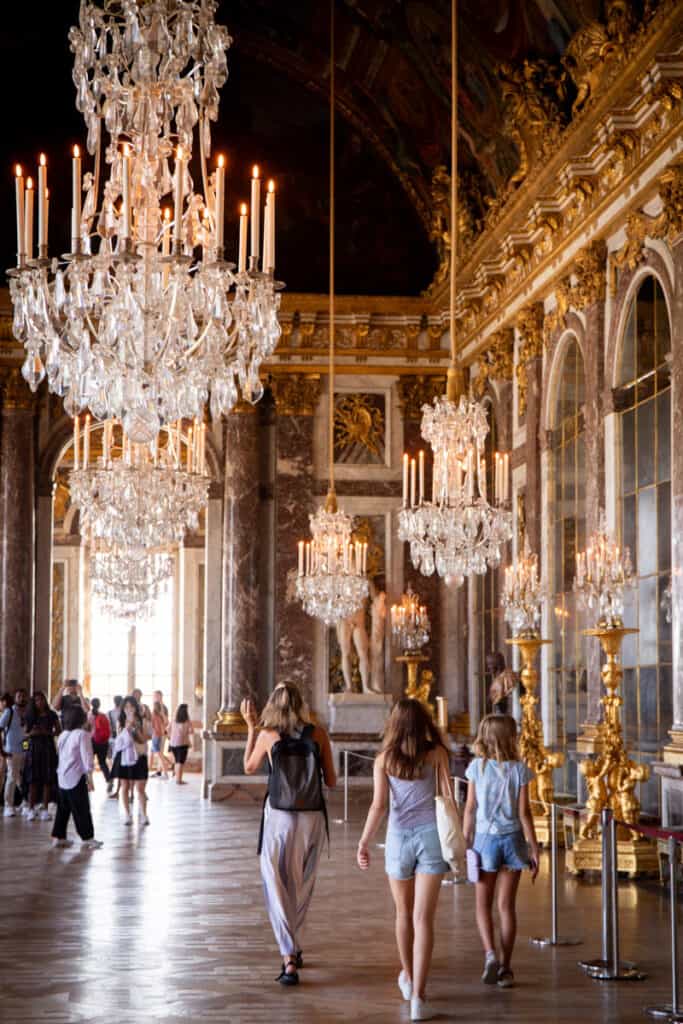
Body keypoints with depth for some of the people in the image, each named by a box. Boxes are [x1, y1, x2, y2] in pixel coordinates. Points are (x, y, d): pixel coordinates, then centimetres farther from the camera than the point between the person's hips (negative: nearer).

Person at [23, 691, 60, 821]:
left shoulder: (52, 715, 3)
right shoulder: (30, 716, 6)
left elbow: (59, 731, 3)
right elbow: (24, 733, 7)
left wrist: (47, 732, -13)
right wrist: (31, 733, -14)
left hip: (48, 748, 0)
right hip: (33, 748, 1)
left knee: (47, 779, -2)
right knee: (33, 779, -3)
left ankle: (44, 809, 2)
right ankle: (31, 809, 1)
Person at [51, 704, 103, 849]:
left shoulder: (63, 735, 11)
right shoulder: (82, 734, -13)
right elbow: (86, 756, -15)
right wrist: (89, 770, -4)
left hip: (62, 776, 7)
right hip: (76, 777, -7)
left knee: (63, 808, 13)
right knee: (82, 809, -1)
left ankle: (58, 837, 15)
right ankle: (87, 838, 2)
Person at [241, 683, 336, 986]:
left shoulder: (267, 735, -6)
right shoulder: (318, 734, -3)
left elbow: (249, 768, 12)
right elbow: (331, 781, 2)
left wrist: (250, 726, 14)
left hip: (279, 818, -2)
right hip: (312, 818, 2)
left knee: (278, 888, 2)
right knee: (302, 887, 20)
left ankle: (289, 958, -11)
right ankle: (293, 947, 32)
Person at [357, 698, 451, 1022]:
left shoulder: (384, 759, 1)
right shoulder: (437, 754, 0)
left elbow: (379, 804, -6)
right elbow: (448, 797, -2)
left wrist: (364, 842, -1)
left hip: (399, 837, 1)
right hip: (430, 836, -1)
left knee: (404, 913, 20)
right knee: (423, 918, -4)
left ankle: (408, 979, 39)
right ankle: (418, 997, -12)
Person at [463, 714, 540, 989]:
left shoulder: (477, 767, -6)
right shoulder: (519, 769, -7)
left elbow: (470, 810, -4)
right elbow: (524, 812, -6)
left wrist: (465, 844, 5)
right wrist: (534, 850, 0)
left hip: (485, 839, -1)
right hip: (512, 839, 1)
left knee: (483, 904, 12)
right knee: (507, 905, 10)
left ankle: (490, 954, -10)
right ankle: (505, 968, 11)